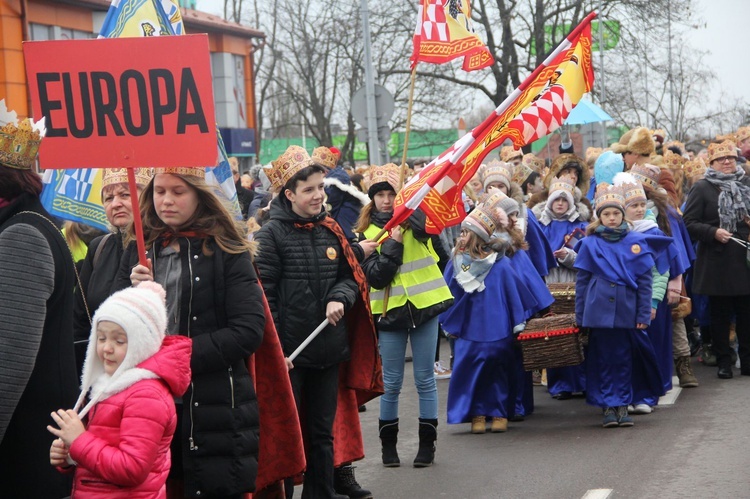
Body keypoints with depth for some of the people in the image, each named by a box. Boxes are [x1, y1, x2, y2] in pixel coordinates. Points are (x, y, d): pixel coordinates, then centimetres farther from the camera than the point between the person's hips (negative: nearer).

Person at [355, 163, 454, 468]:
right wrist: (394, 243, -17)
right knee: (391, 383, 7)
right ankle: (388, 444, 21)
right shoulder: (365, 232, 2)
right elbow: (375, 275, -9)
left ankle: (427, 443, 15)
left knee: (425, 379, 5)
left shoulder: (415, 219, 0)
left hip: (424, 305, 0)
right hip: (389, 310, 0)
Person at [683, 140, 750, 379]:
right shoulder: (702, 188, -2)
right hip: (716, 262, -3)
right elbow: (690, 223, -6)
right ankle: (723, 361, 13)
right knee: (720, 314, 4)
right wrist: (714, 232, -19)